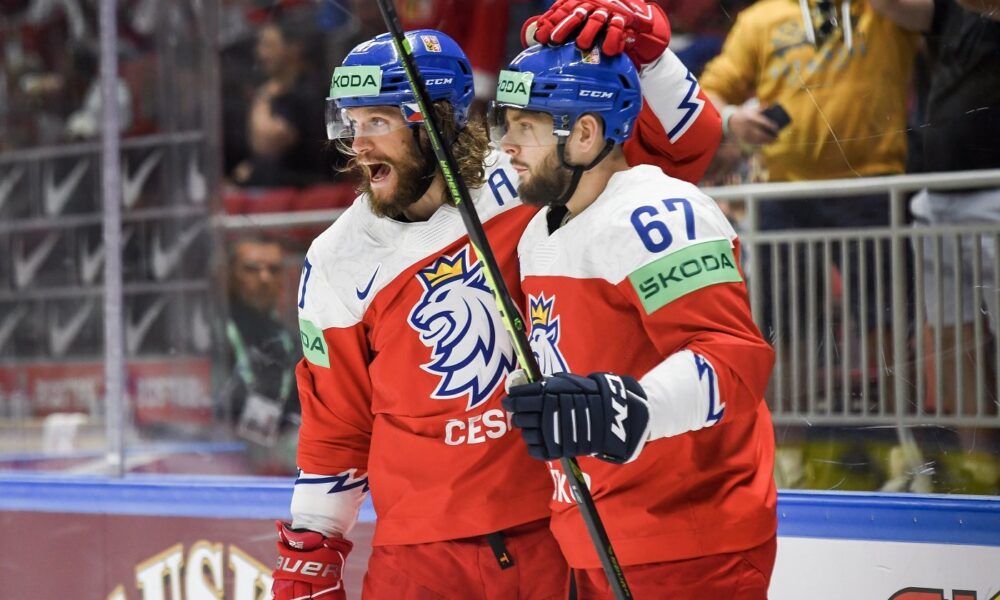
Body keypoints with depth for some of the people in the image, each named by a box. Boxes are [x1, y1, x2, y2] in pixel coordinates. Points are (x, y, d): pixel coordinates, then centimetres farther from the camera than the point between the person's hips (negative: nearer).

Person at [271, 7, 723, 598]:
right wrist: (311, 550, 10)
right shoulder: (338, 262, 2)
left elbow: (687, 141, -4)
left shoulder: (528, 185, -4)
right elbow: (336, 424, 11)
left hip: (557, 530, -1)